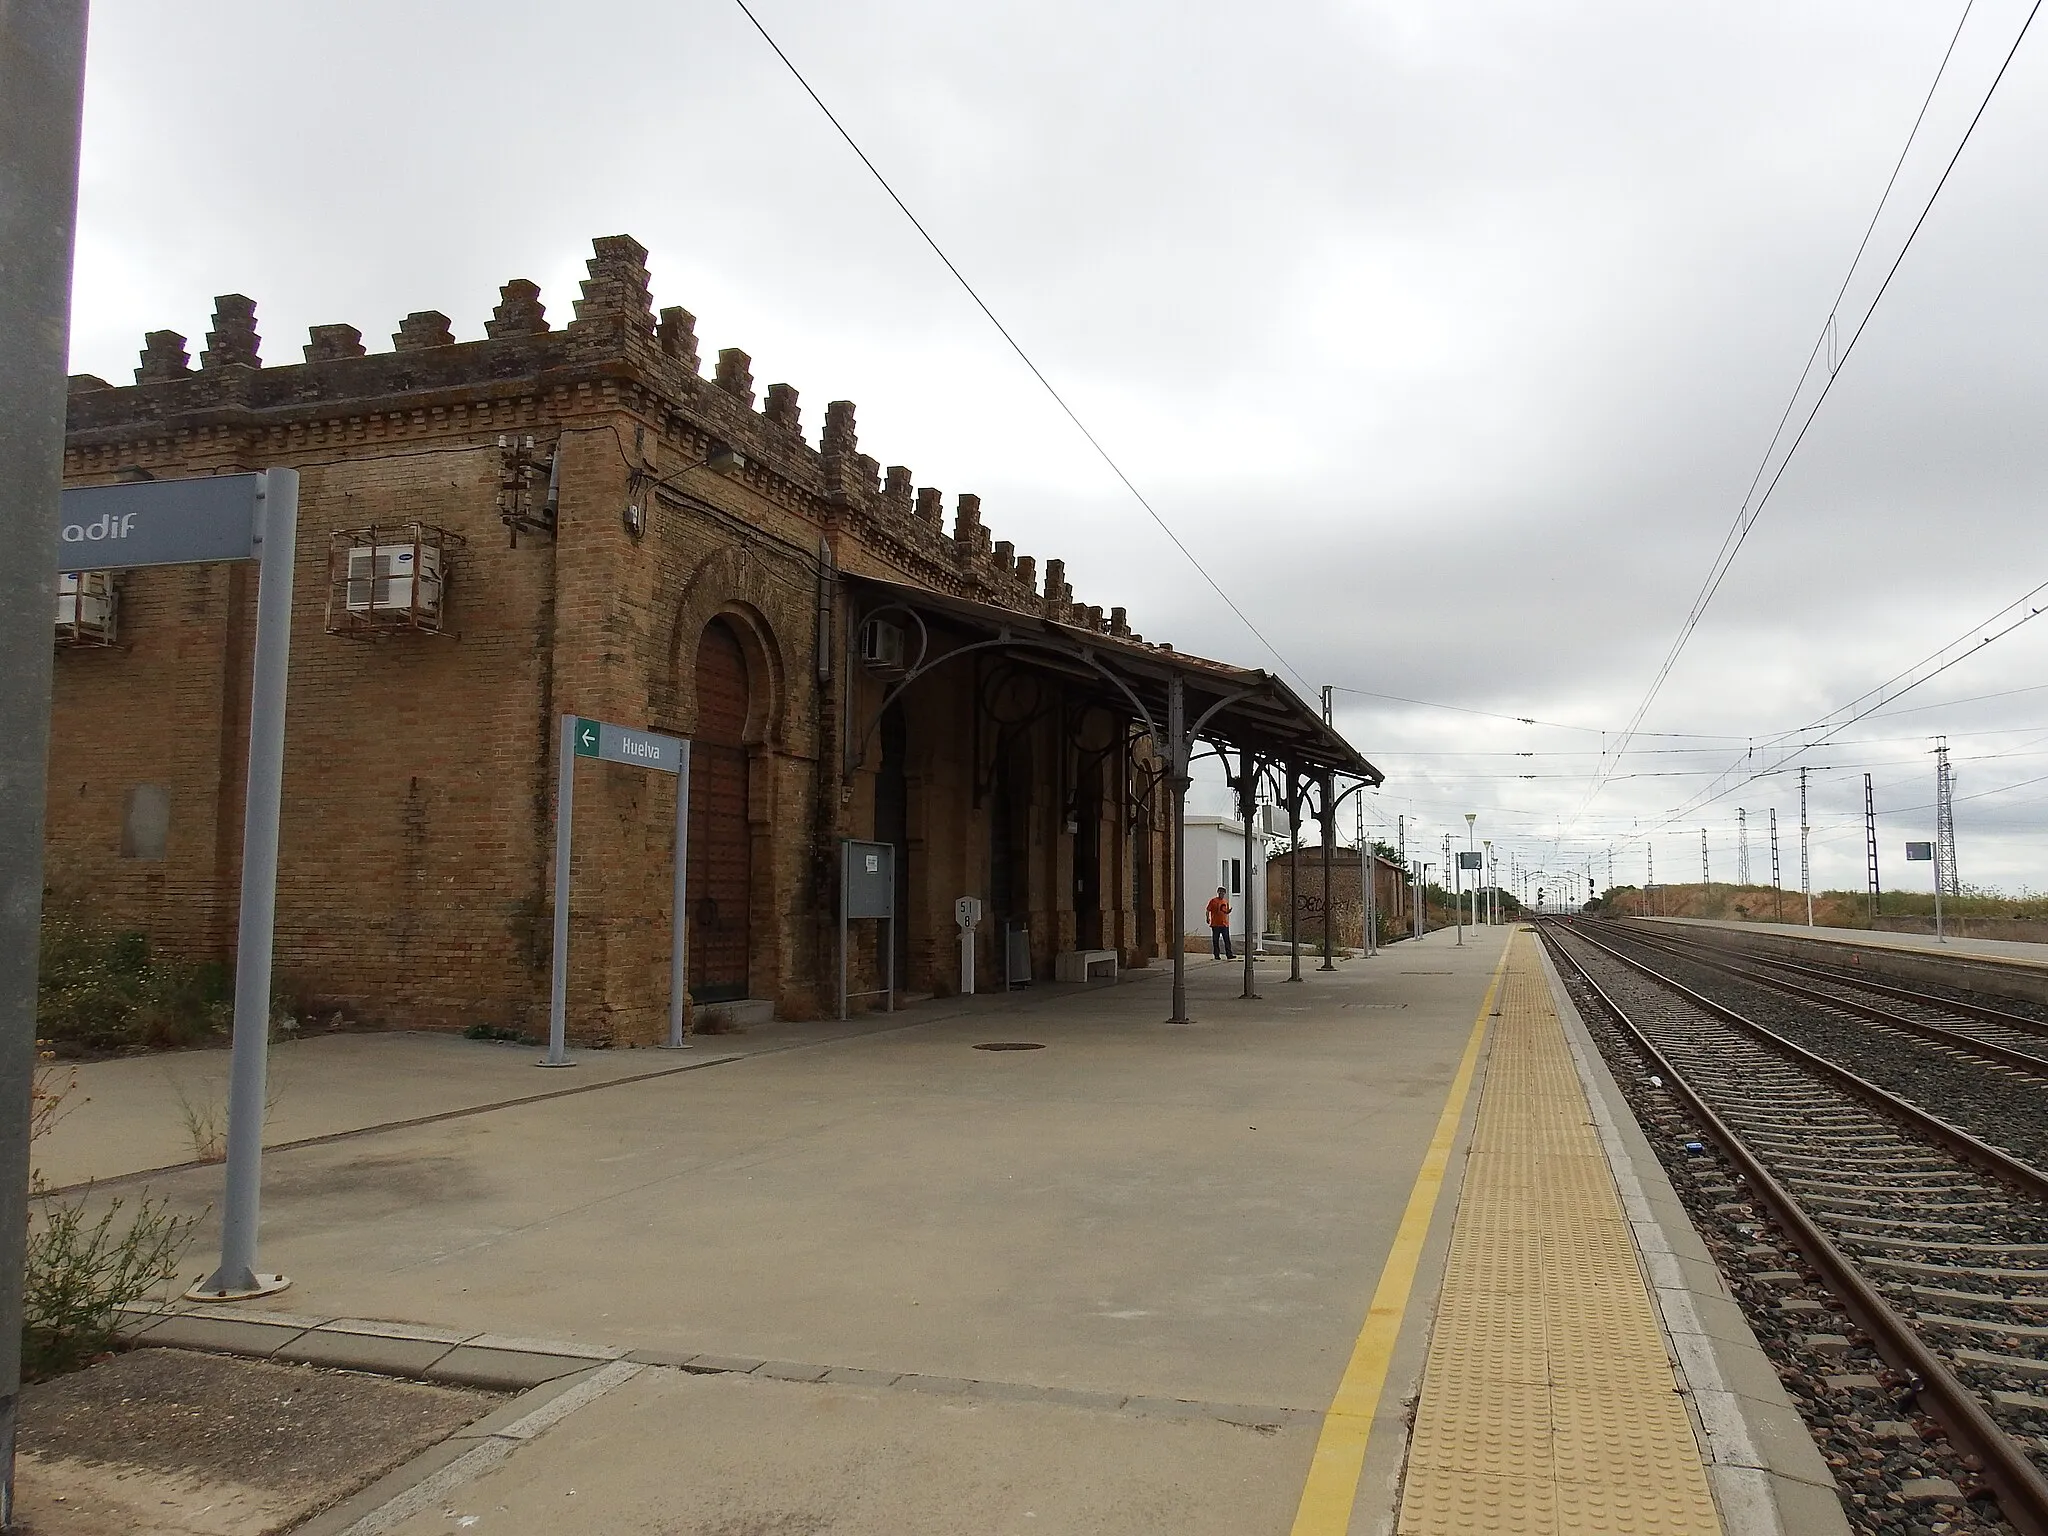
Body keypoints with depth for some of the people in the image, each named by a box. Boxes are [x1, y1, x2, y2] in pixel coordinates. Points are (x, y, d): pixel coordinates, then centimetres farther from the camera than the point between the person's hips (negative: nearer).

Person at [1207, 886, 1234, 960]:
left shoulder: (1226, 901, 14)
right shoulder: (1213, 900, 1)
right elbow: (1208, 910, 0)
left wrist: (1229, 911, -1)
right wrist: (1208, 918, -14)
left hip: (1225, 924, 4)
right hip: (1215, 924, -3)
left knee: (1227, 940, 0)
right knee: (1215, 940, 1)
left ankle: (1229, 954, 0)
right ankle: (1216, 955, 7)